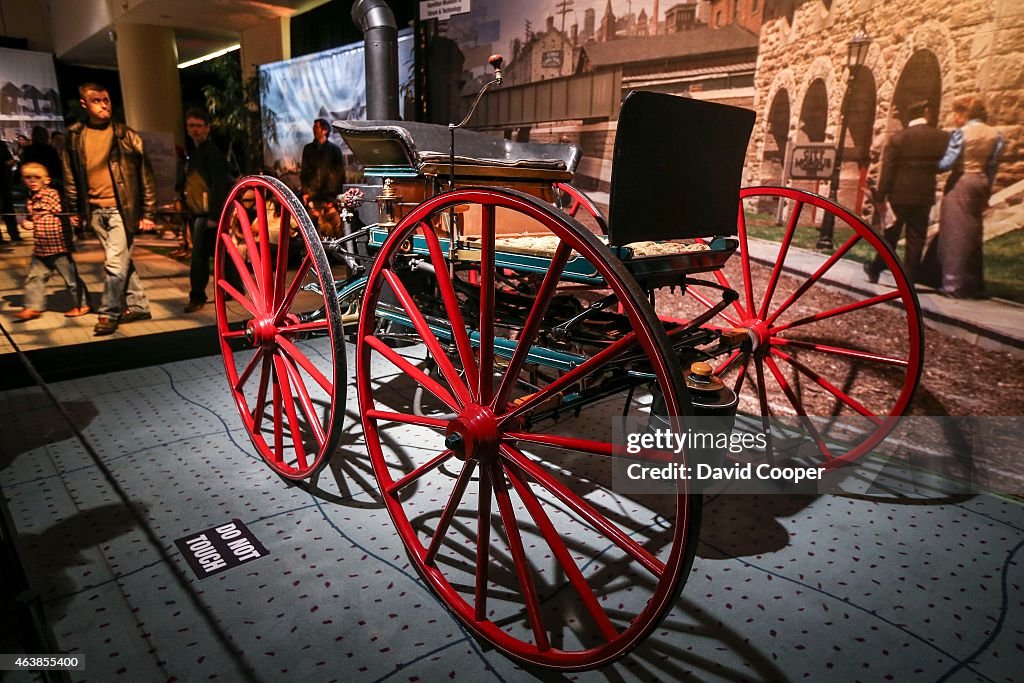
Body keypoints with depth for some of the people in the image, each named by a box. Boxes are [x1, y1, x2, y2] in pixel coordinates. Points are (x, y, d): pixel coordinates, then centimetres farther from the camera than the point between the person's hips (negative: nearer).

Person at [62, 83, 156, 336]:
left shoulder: (126, 135, -3)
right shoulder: (74, 136, 6)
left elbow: (146, 176, -2)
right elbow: (70, 175, 14)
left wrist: (147, 213, -4)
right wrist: (75, 209, 11)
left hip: (122, 208, -4)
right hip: (95, 211, 4)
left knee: (115, 263, -7)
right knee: (122, 261, 12)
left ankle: (109, 313, 5)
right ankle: (138, 305, 22)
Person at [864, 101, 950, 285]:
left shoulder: (898, 138, -5)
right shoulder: (942, 138, 1)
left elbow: (888, 168, -9)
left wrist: (882, 195, -8)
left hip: (900, 194, 0)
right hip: (924, 195, 1)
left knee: (891, 233, 12)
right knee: (916, 237, 5)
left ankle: (876, 269, 18)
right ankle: (909, 278, 7)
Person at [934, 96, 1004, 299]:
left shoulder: (961, 133, -11)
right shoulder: (995, 135, 6)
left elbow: (948, 162, -16)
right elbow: (992, 166, 7)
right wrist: (987, 191, 13)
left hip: (961, 183, -6)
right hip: (981, 183, 6)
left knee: (956, 234, -1)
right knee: (974, 234, 13)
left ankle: (954, 284, -1)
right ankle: (974, 285, 19)